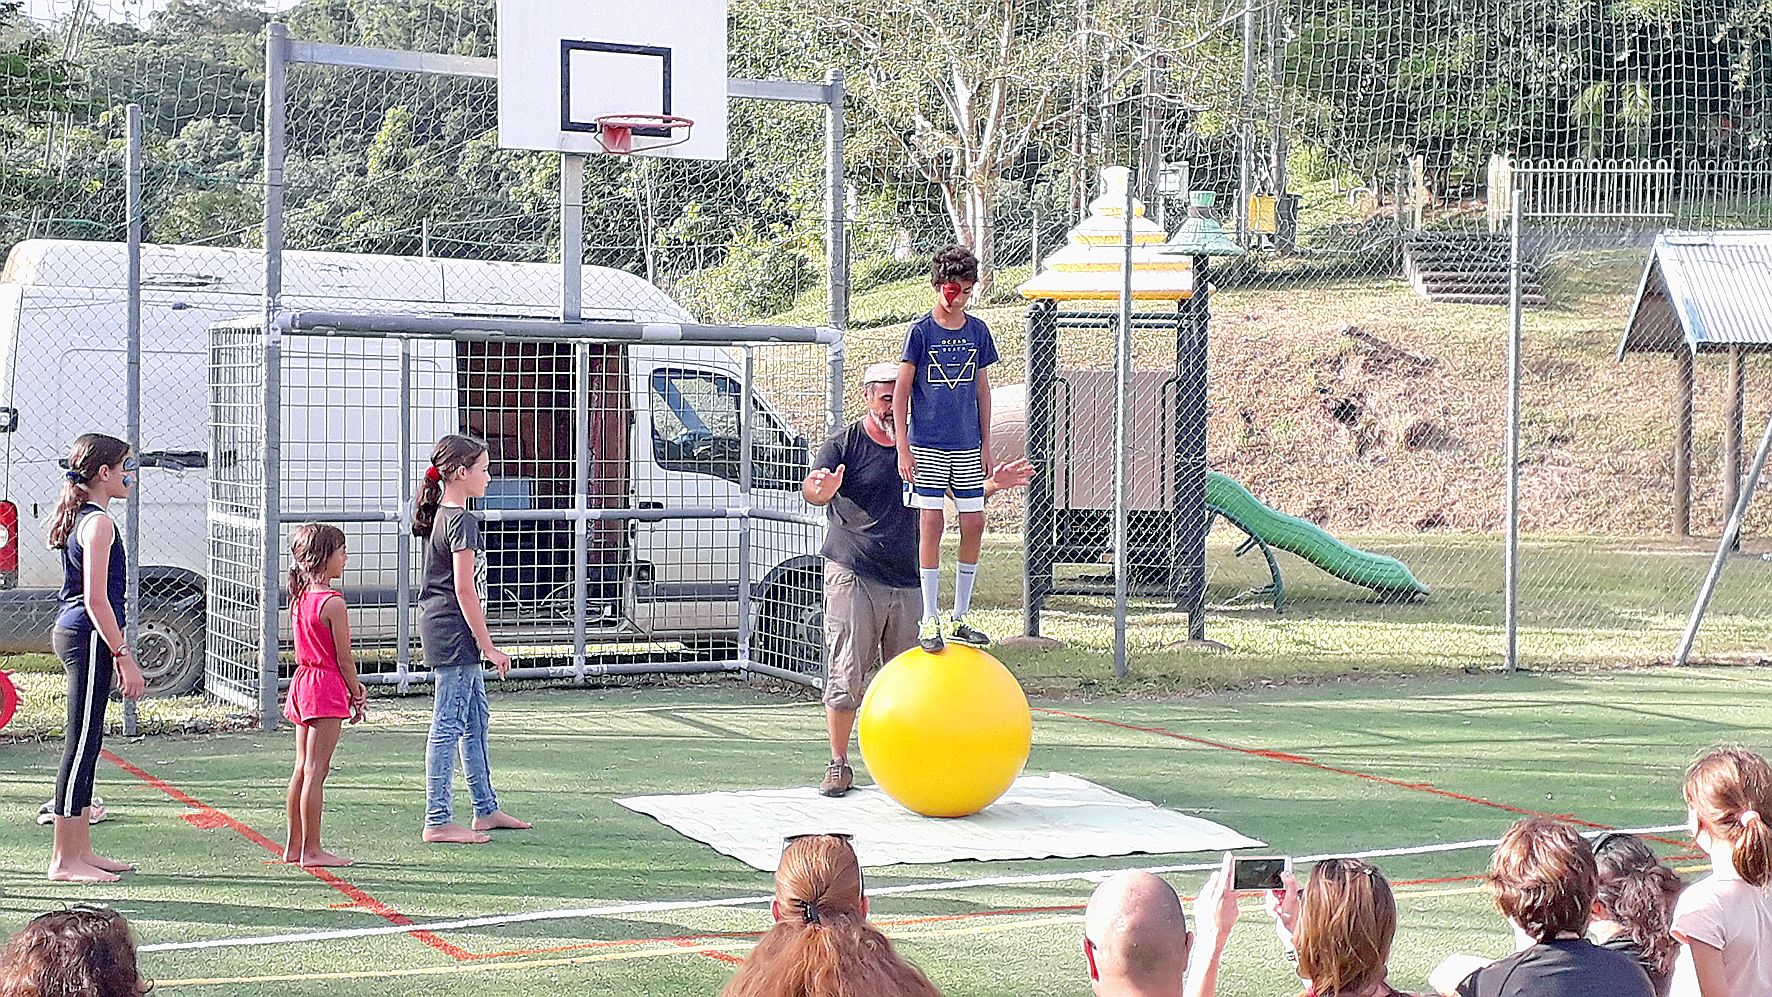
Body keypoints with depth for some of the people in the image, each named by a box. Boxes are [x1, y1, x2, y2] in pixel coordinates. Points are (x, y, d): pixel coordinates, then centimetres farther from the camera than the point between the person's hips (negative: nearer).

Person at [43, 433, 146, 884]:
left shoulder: (77, 517, 16)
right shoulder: (98, 522, -14)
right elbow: (96, 599, -19)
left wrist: (115, 651, 24)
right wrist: (123, 656, -17)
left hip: (73, 634, 10)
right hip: (88, 640, -10)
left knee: (85, 746, 14)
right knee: (80, 746, -6)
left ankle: (80, 851, 20)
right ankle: (65, 860, -2)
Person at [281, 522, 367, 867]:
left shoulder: (299, 597, 9)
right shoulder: (332, 602, -16)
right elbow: (344, 658, -12)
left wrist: (352, 686, 12)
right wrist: (356, 696, 1)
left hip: (302, 682, 9)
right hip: (327, 686, -9)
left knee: (302, 768, 14)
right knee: (316, 771, -5)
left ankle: (294, 846, 19)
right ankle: (311, 850, -1)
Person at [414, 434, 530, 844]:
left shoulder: (442, 515, 14)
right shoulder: (461, 520, -16)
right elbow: (465, 589, -19)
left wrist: (480, 643, 23)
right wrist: (488, 646, -16)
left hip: (445, 632, 10)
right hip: (454, 631, -10)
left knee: (476, 719, 17)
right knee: (449, 725, -6)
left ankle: (486, 810, 25)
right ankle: (438, 822, -2)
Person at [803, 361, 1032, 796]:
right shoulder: (845, 445, -2)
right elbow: (811, 489, -18)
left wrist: (992, 484, -4)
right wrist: (822, 490, -42)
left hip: (907, 581, 4)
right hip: (852, 577, -4)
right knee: (846, 676, -5)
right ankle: (838, 765, 4)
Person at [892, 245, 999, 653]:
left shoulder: (978, 331, 8)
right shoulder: (920, 331, -4)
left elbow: (982, 388, 14)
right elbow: (901, 391, -3)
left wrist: (986, 443, 12)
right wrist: (903, 447, -8)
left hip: (967, 446, 4)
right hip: (927, 445, -4)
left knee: (974, 524, 2)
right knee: (931, 525, -6)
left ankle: (960, 618, 12)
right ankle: (930, 621, 0)